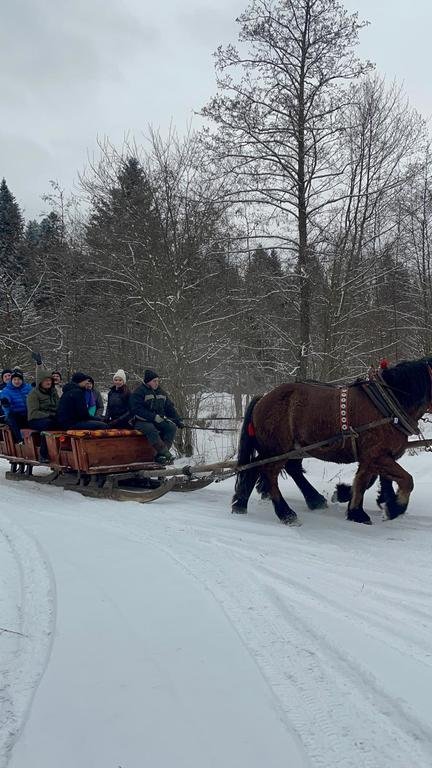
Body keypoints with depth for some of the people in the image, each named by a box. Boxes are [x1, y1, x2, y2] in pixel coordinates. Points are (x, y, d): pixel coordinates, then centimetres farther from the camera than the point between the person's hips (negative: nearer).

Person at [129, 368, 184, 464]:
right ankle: (165, 452, -37)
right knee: (151, 429, -37)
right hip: (141, 422, -6)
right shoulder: (138, 393, -7)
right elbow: (137, 410, -18)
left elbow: (170, 407, 18)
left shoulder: (161, 392, 15)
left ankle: (160, 455, -26)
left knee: (172, 427, -18)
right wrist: (154, 417, -23)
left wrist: (178, 420, 7)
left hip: (158, 421, 6)